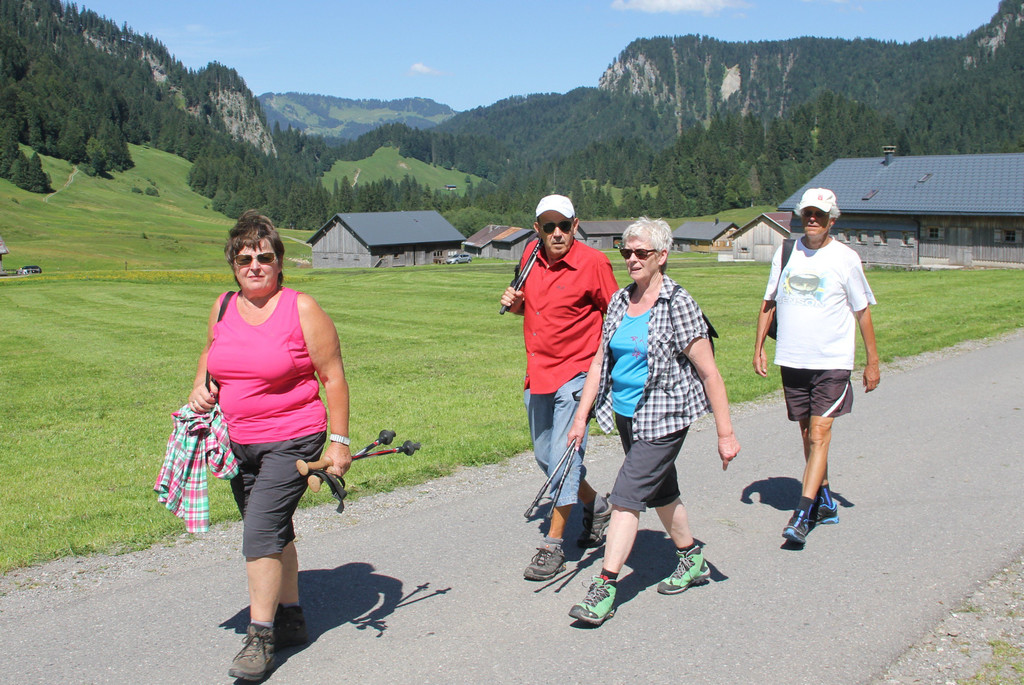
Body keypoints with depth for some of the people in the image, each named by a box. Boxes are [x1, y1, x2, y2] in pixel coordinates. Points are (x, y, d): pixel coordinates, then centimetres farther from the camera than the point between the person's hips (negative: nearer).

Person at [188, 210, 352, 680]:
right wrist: (200, 387, 4)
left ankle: (260, 639, -3)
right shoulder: (223, 307, 5)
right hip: (237, 442, 6)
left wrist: (339, 440, -10)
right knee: (273, 533, 16)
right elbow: (211, 351, 25)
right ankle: (290, 619, 31)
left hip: (291, 440, -6)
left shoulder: (302, 309, -10)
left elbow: (333, 377, -7)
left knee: (261, 531, -13)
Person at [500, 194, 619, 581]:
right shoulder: (533, 257, 5)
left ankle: (553, 546, 4)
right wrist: (514, 302, -2)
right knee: (545, 457, 15)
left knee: (563, 458, -8)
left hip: (575, 373, -7)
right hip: (537, 374, 7)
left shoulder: (593, 262, -12)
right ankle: (594, 505, 39)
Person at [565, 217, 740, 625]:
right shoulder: (619, 301, 5)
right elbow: (599, 362, 9)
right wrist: (581, 416, 6)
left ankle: (604, 589, -5)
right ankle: (692, 560, 40)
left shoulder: (677, 304, -15)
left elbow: (709, 374, -14)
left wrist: (726, 434, -14)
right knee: (660, 492, 20)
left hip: (664, 419, -7)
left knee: (626, 496, -11)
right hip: (624, 416, 7)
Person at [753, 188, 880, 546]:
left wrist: (872, 362, 3)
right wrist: (759, 347, 8)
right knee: (808, 434, 12)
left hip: (832, 361, -4)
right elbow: (769, 302, 14)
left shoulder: (846, 258, -3)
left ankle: (803, 514, -14)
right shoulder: (785, 254, 6)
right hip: (791, 360, 4)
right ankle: (825, 503, 27)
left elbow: (862, 311, 3)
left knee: (819, 433, -11)